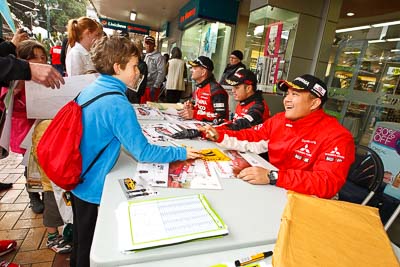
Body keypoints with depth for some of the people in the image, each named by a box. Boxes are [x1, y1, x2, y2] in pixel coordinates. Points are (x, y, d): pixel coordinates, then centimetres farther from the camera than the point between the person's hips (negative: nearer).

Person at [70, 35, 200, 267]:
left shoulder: (90, 90, -1)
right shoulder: (118, 104, -29)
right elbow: (143, 152, -25)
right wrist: (181, 153, -15)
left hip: (77, 178, 9)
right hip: (93, 187, -8)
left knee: (81, 238, 30)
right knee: (89, 248, 17)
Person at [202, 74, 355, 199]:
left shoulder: (336, 137, -16)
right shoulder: (279, 120, 3)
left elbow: (328, 183, -28)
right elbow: (251, 137, 9)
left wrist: (272, 177, -38)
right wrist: (219, 136, -6)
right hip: (273, 190, 6)